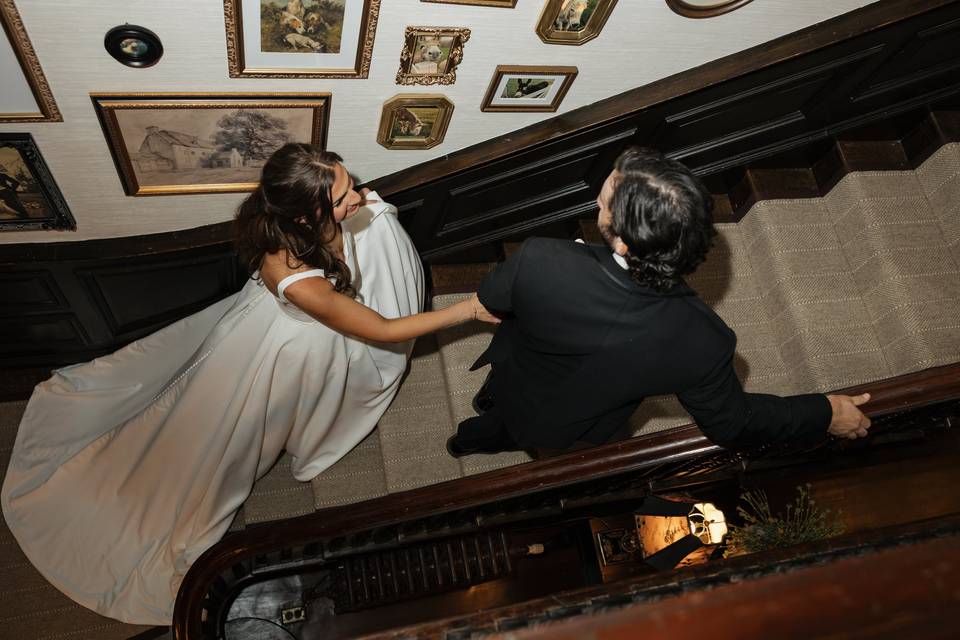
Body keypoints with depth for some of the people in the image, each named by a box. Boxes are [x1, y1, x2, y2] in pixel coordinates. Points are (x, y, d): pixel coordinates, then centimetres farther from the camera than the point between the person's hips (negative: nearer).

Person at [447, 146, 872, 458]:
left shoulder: (539, 261, -44)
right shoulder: (703, 343, -40)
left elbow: (490, 301, -19)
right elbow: (730, 423, -19)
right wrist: (826, 414, -4)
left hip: (513, 379, -2)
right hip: (567, 431, 2)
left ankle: (488, 399, 72)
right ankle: (471, 442, 70)